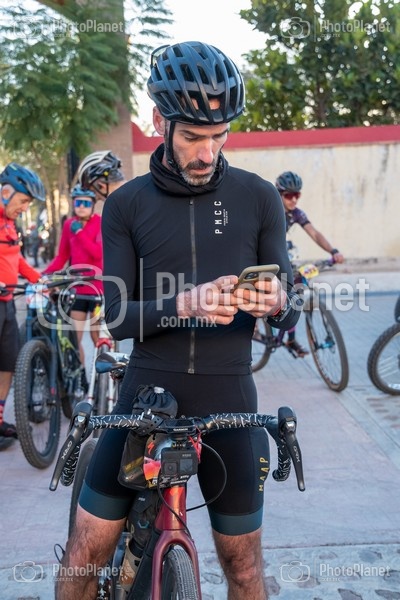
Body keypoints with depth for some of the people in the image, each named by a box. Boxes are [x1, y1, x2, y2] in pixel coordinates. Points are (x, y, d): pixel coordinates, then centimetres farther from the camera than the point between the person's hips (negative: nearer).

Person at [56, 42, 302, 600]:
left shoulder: (258, 197, 0)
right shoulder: (126, 204, 0)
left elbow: (290, 313, 2)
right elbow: (117, 318, -5)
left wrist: (276, 301, -23)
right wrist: (185, 305, -25)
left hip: (228, 401, 0)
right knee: (87, 548, 4)